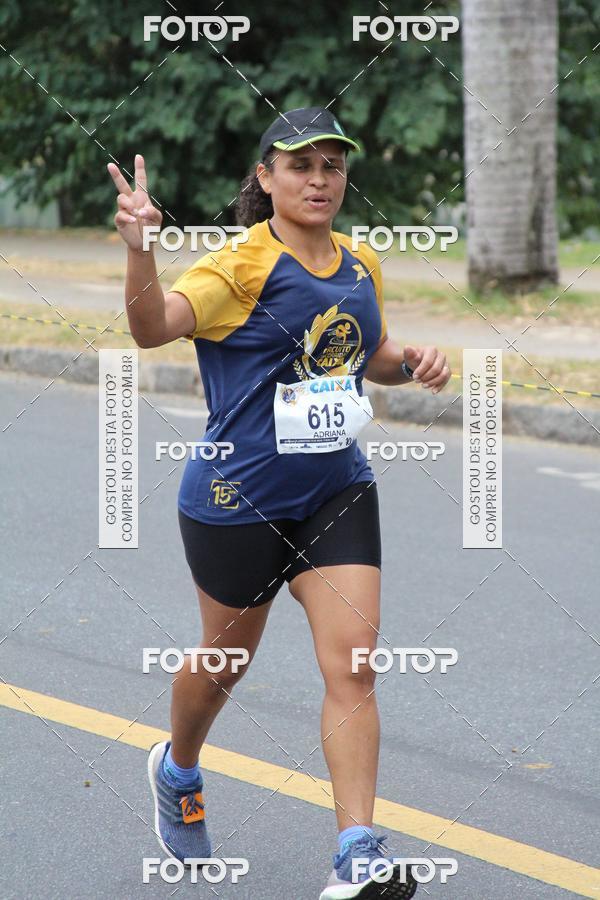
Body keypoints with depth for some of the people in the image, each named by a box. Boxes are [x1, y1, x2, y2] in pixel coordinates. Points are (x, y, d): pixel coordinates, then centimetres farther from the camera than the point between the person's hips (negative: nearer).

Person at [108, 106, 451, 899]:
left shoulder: (362, 266, 6)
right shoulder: (242, 267, -15)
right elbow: (154, 326, -32)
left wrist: (411, 364, 2)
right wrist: (141, 250, -51)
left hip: (337, 493, 4)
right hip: (238, 499, -4)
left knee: (352, 666, -9)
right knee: (224, 661, 16)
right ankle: (177, 770, 47)